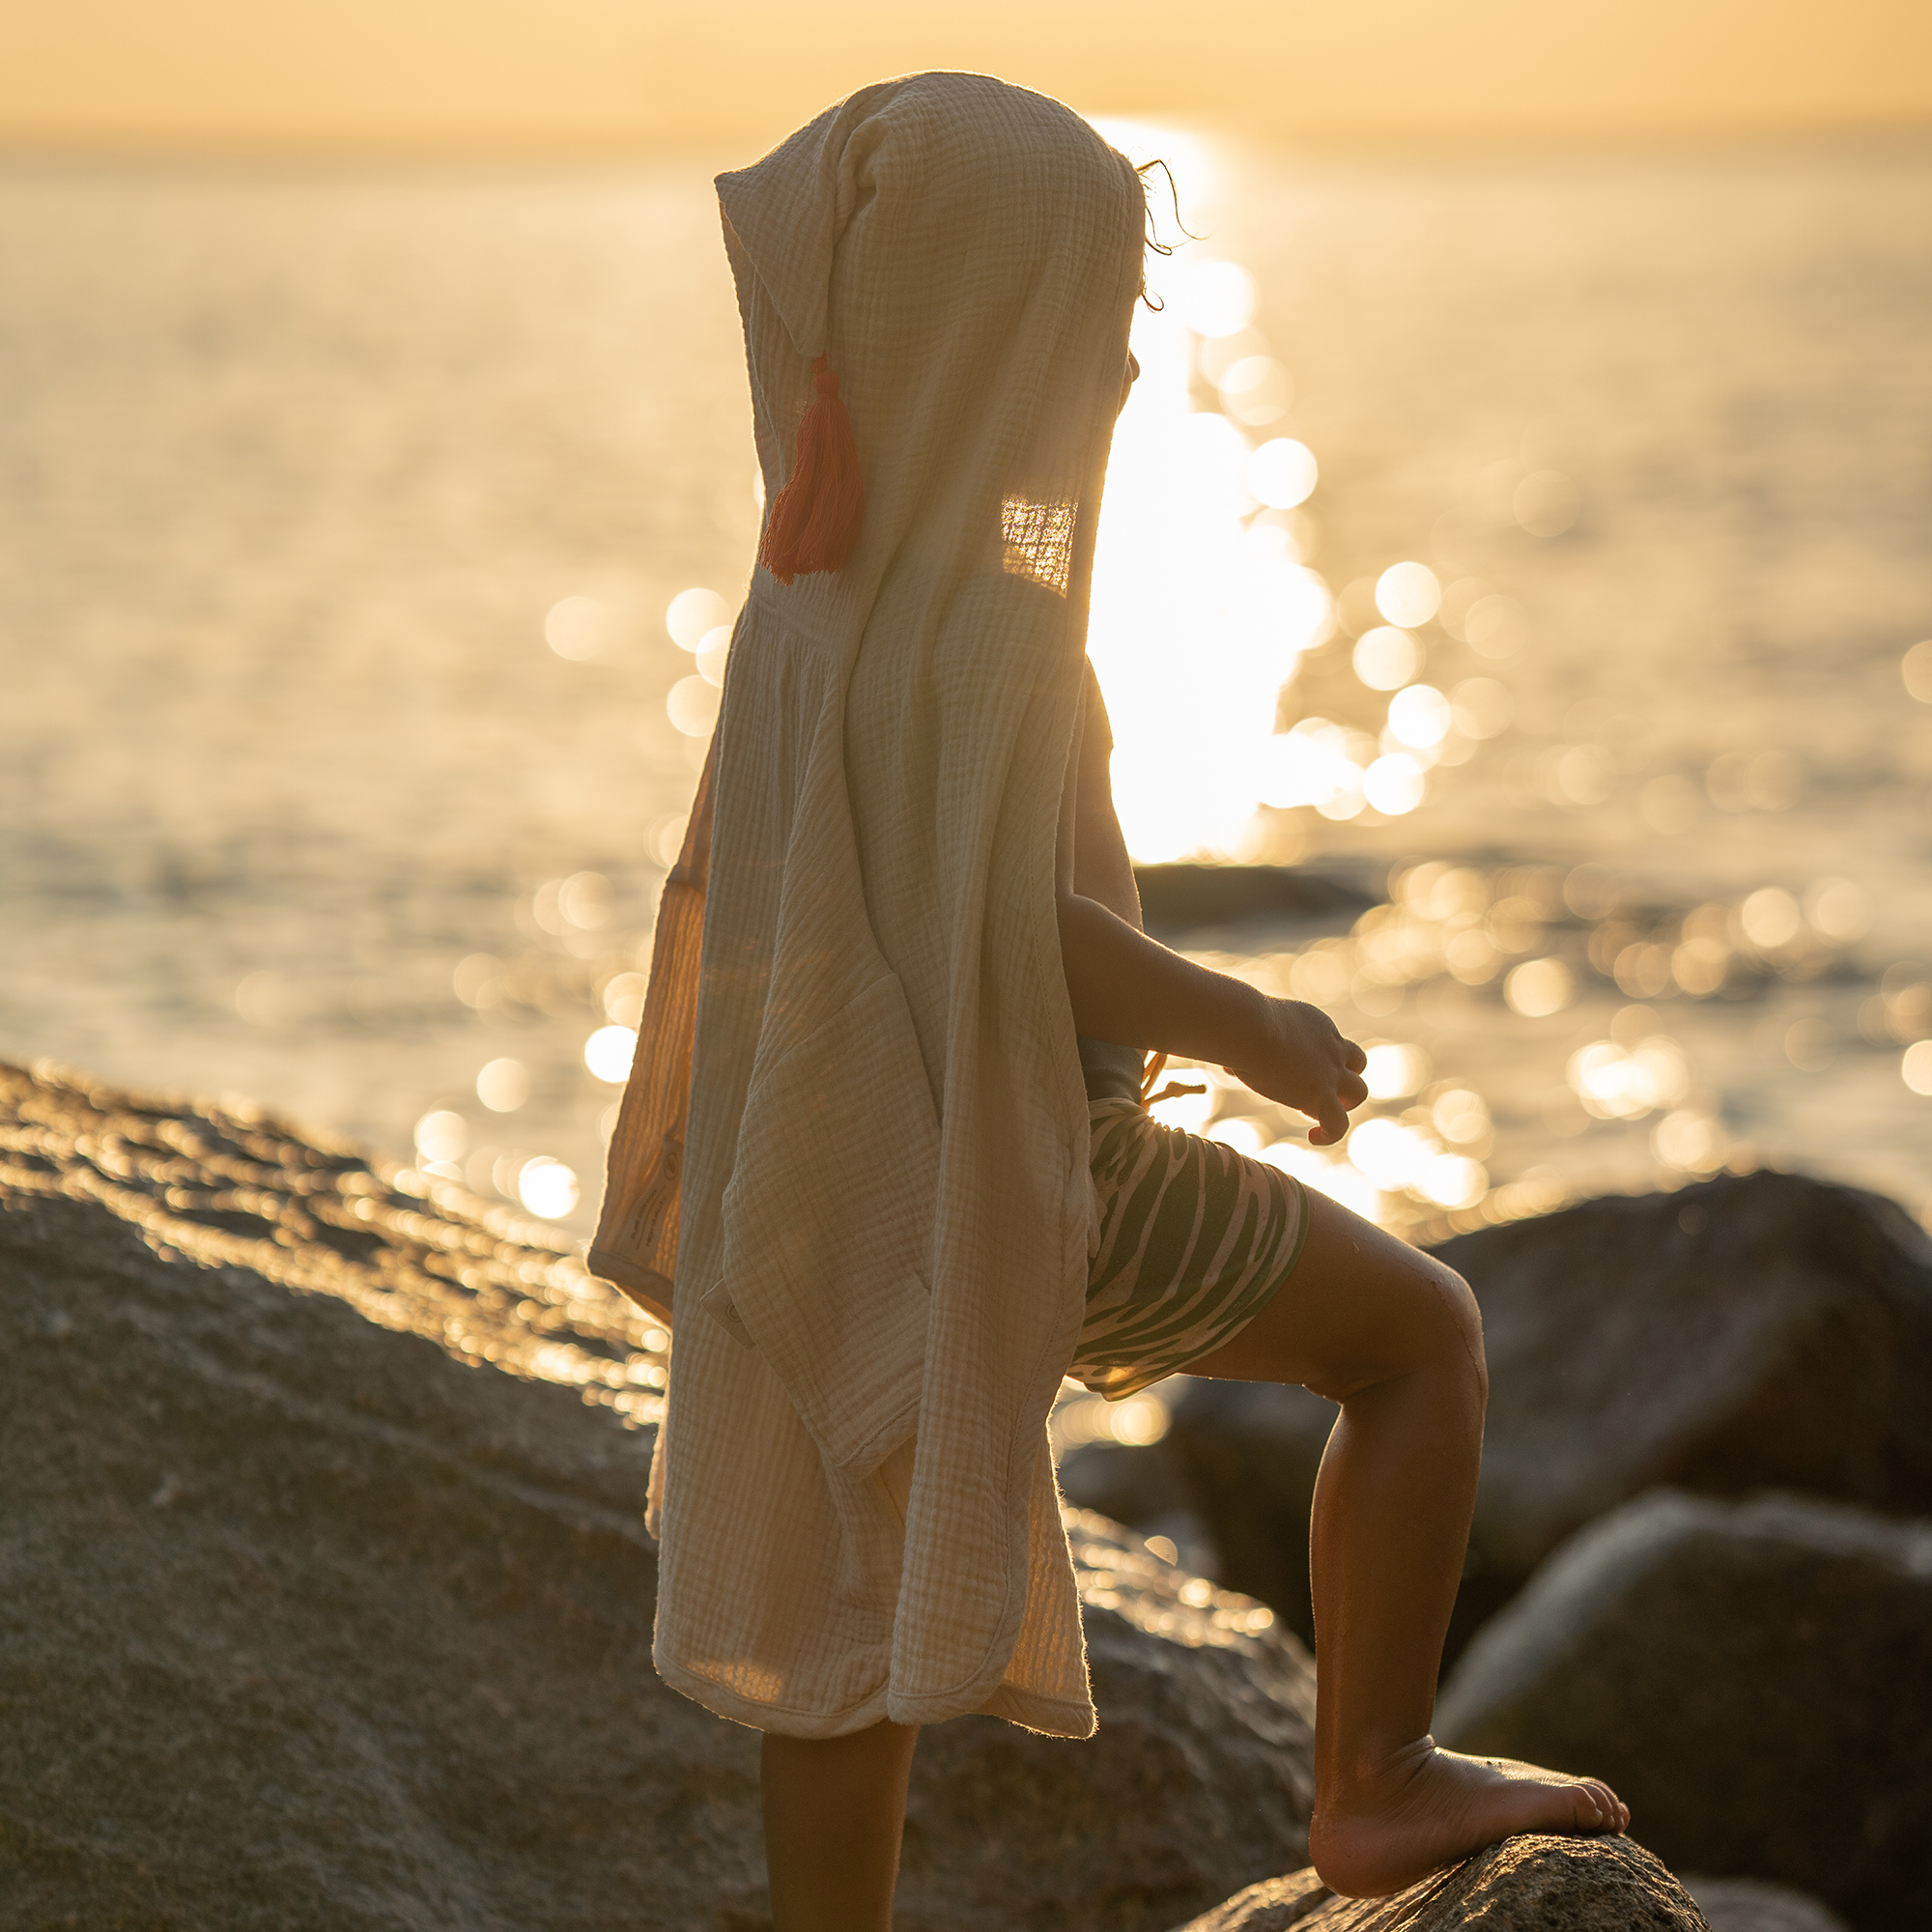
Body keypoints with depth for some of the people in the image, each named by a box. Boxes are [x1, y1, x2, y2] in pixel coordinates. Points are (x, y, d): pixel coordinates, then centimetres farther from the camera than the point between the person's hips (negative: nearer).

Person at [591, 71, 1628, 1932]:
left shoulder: (824, 567, 6)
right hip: (1010, 1162, -8)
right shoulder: (962, 578, -21)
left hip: (864, 1154, 9)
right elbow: (1008, 918, -28)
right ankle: (1373, 1781, 12)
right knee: (1422, 1332, 8)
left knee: (852, 1614, 14)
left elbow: (742, 872, 13)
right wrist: (1256, 1031, -14)